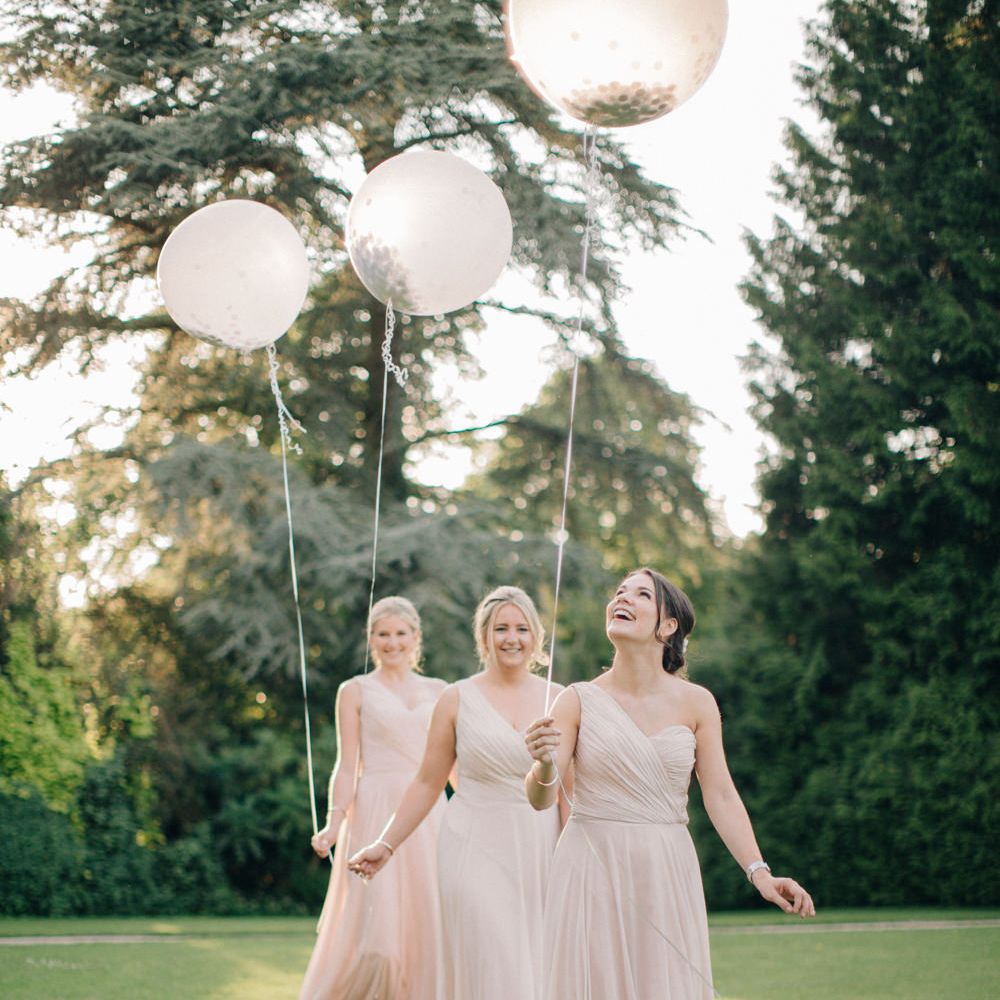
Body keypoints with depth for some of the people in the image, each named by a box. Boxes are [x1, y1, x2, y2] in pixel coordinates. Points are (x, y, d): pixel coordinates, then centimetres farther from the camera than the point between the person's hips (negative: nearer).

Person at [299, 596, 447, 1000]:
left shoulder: (436, 690, 14)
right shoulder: (355, 691, 5)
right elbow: (347, 767, -1)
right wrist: (333, 824, -13)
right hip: (377, 813, -4)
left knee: (426, 926, 1)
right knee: (371, 927, -9)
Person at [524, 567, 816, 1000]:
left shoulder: (695, 703, 1)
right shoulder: (579, 700, -2)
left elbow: (721, 795, -1)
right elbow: (539, 798, -7)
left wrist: (758, 871, -13)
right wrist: (545, 767, -30)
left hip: (667, 878, 1)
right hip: (594, 872, -1)